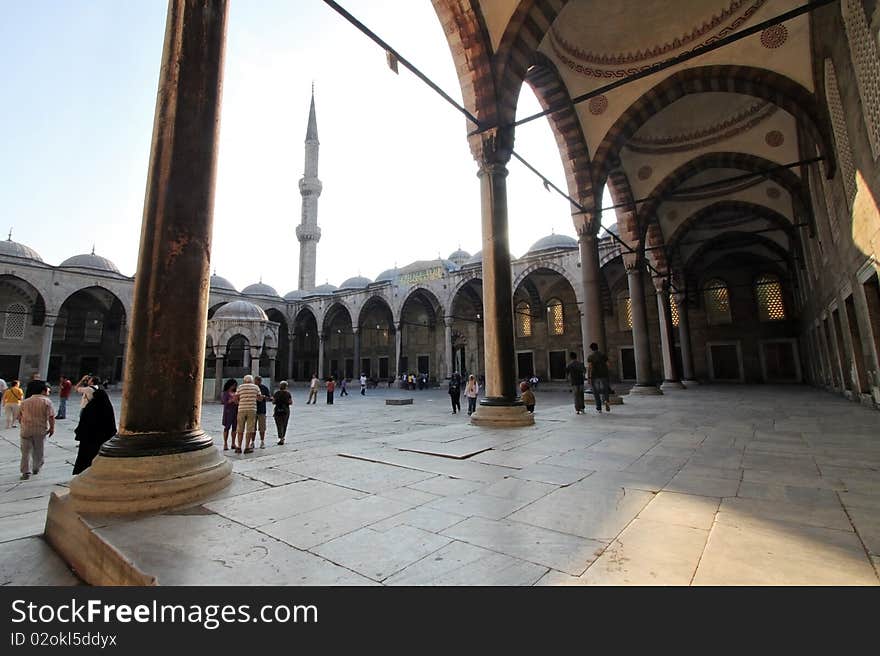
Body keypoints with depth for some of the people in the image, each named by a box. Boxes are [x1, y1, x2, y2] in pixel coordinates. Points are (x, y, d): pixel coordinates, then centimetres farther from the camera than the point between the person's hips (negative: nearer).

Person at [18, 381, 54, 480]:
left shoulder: (25, 401, 8)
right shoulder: (46, 401, -7)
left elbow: (19, 416, 15)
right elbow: (51, 416, -13)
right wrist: (52, 428, -3)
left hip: (26, 430, 3)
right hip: (41, 430, -3)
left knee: (26, 451, 4)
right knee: (38, 450, 14)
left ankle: (26, 472, -1)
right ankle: (36, 468, 26)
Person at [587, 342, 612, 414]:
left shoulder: (590, 356, -2)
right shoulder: (603, 354, 7)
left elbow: (589, 367, -11)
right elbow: (607, 365, 3)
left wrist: (589, 378, -10)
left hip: (595, 376, -2)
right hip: (604, 375, 2)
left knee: (596, 393, 8)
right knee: (604, 391, 11)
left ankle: (599, 409, 9)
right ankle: (606, 400, -19)